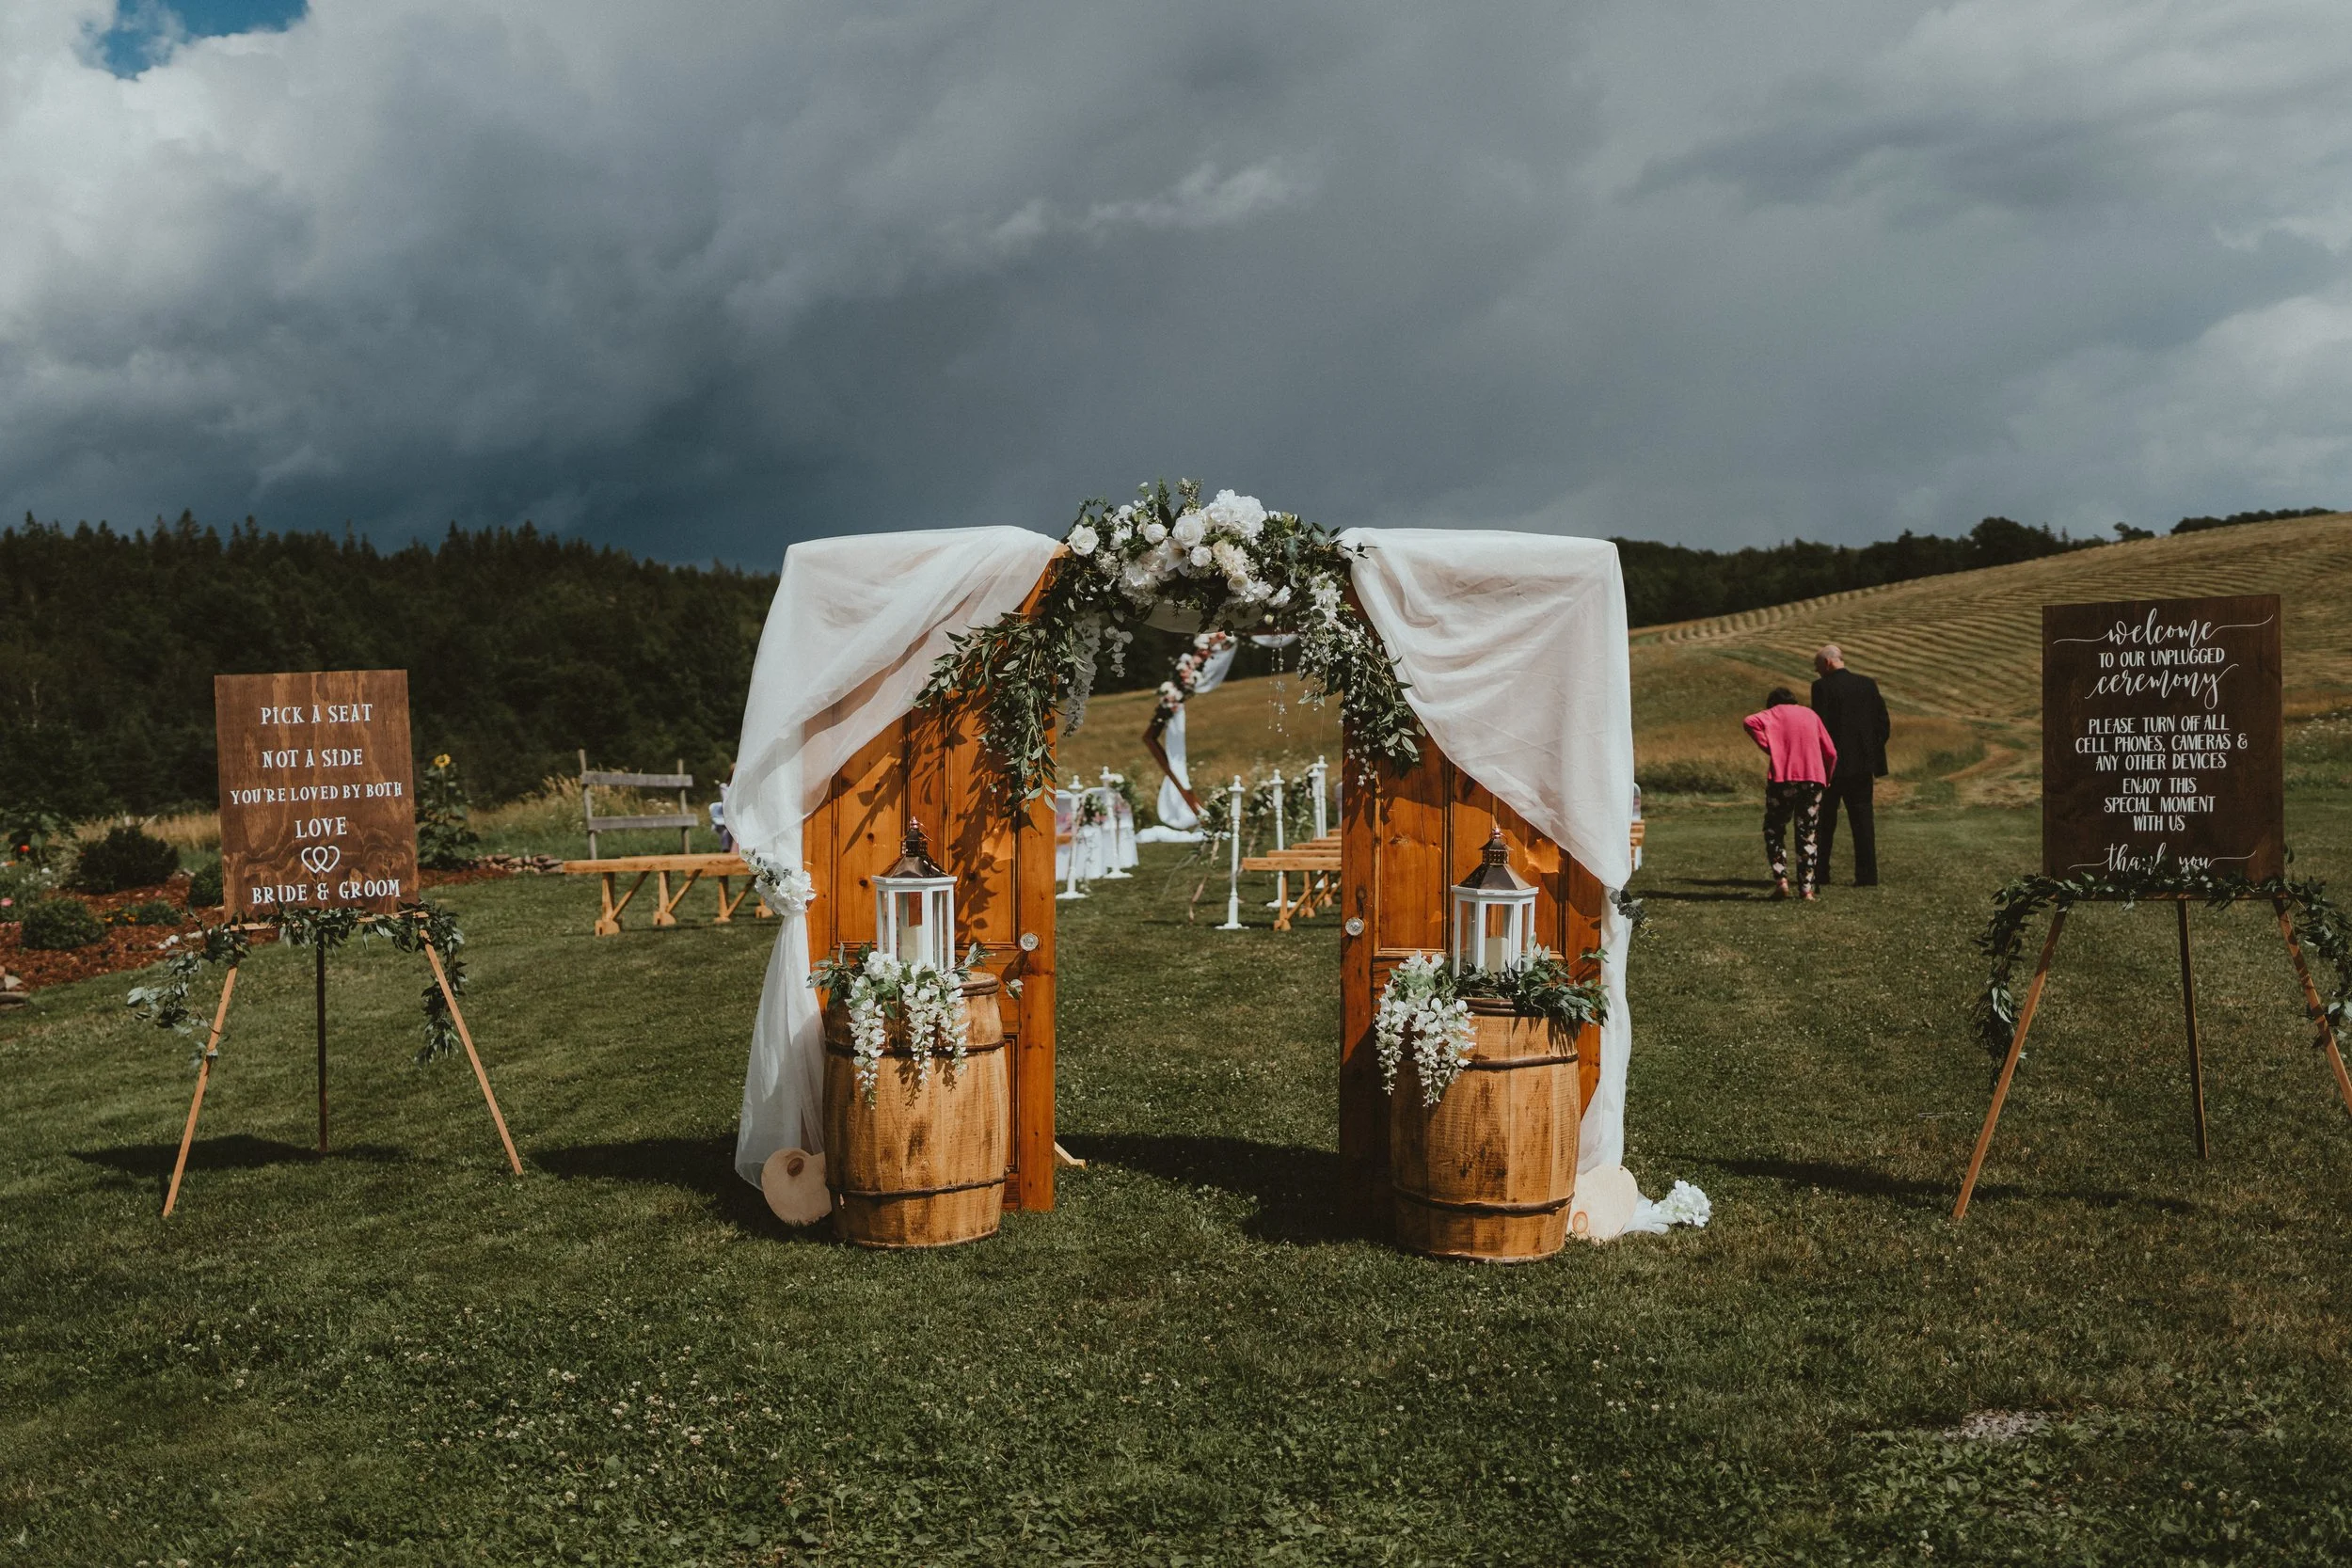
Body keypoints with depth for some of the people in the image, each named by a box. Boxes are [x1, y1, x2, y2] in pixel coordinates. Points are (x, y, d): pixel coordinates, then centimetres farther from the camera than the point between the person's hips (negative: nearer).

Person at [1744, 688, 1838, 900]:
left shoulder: (1774, 713, 10)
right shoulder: (1810, 714, 19)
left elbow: (1750, 722, -13)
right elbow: (1831, 753, 13)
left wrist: (1768, 747, -7)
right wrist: (1825, 779, 23)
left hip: (1782, 779, -2)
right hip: (1812, 779, 2)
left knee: (1774, 831, 11)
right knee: (1808, 835, 9)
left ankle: (1781, 879, -4)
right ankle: (1807, 888, 4)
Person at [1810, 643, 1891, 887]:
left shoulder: (1822, 687, -9)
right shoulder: (1868, 684, 7)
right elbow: (1882, 722, 7)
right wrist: (1876, 761, 12)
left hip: (1833, 765, -4)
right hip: (1862, 765, 4)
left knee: (1825, 821, 8)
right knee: (1863, 819, 5)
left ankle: (1820, 872, 14)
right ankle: (1867, 875, 1)